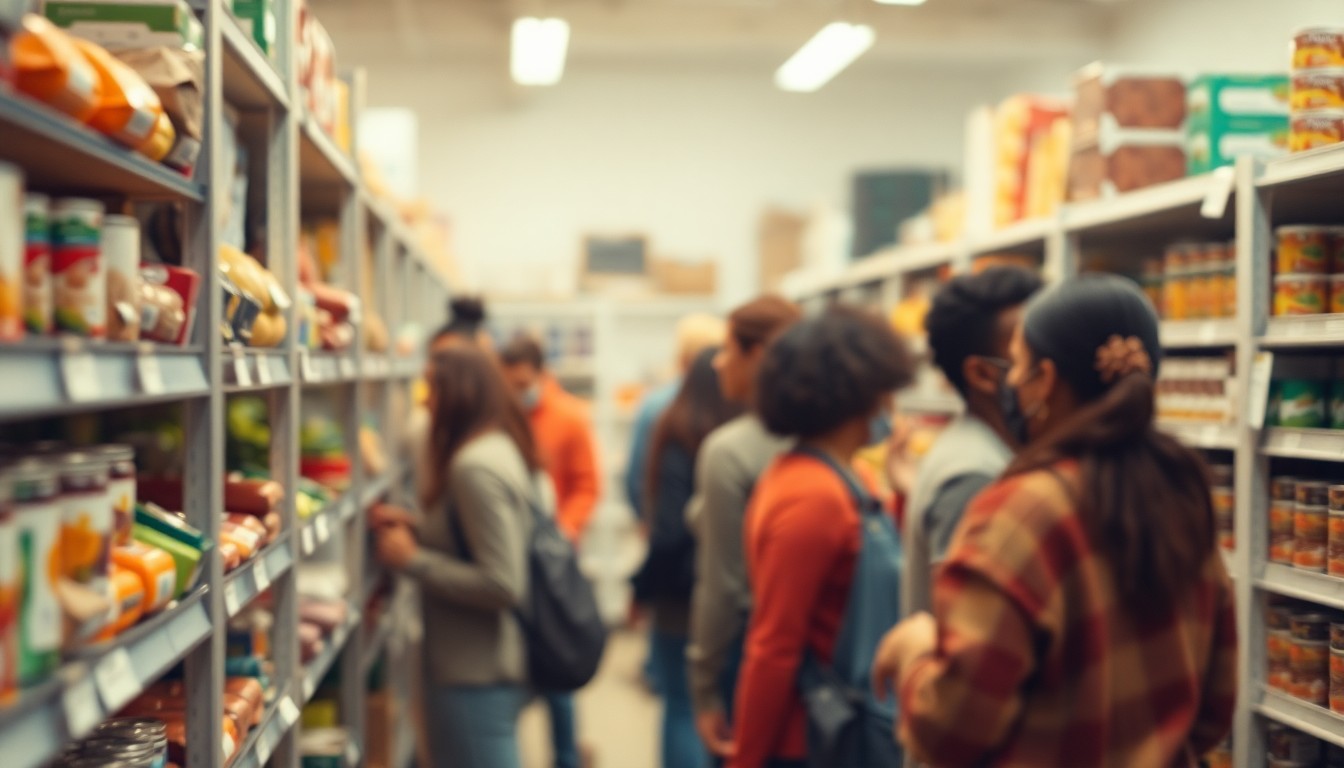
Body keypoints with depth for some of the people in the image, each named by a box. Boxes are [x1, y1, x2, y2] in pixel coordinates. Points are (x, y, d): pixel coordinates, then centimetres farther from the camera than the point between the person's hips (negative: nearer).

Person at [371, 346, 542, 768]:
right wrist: (416, 526, 9)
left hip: (474, 676, -10)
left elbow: (502, 585, -24)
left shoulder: (475, 467, -20)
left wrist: (412, 560, -16)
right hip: (494, 665, 10)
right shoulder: (503, 450, 9)